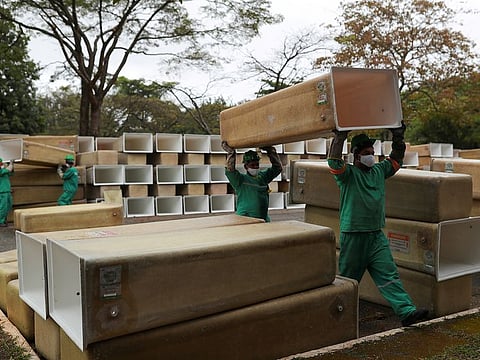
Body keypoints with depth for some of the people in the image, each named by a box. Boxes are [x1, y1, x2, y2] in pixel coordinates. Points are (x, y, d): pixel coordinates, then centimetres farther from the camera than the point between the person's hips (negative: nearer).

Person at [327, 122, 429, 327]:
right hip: (353, 236, -5)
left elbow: (396, 160, 24)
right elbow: (334, 161, -24)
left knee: (389, 275, -1)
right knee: (348, 278, 8)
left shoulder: (379, 171, 13)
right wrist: (340, 137, -31)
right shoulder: (348, 173, -6)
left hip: (377, 235, 5)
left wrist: (398, 137, 11)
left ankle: (407, 312, -6)